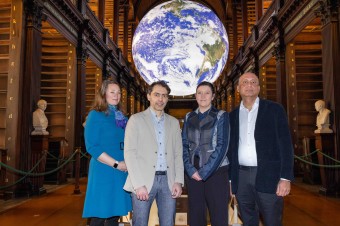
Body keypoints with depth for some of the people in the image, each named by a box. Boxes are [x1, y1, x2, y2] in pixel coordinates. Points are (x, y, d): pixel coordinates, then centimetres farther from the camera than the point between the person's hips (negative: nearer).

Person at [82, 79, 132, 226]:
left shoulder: (122, 117, 13)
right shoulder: (95, 115, -4)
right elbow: (92, 147, -13)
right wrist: (116, 164, -16)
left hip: (122, 173, 6)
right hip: (103, 172, -6)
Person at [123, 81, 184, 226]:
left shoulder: (174, 122, 14)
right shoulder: (136, 119, 2)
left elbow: (178, 154, 12)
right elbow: (129, 153, -5)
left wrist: (178, 181, 0)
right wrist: (138, 184, -12)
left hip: (168, 181, 3)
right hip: (143, 181, -3)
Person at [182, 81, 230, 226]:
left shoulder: (221, 116, 0)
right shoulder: (189, 117, 9)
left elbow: (222, 146, -8)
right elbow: (184, 145, 5)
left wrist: (205, 172, -13)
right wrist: (190, 169, -8)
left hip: (216, 172, -3)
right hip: (192, 173, 3)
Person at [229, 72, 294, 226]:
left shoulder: (274, 109, 1)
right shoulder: (233, 115, 10)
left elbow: (285, 144, -4)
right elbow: (231, 148, 11)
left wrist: (286, 178, -12)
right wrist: (230, 180, 8)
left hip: (268, 176, -3)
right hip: (241, 177, 3)